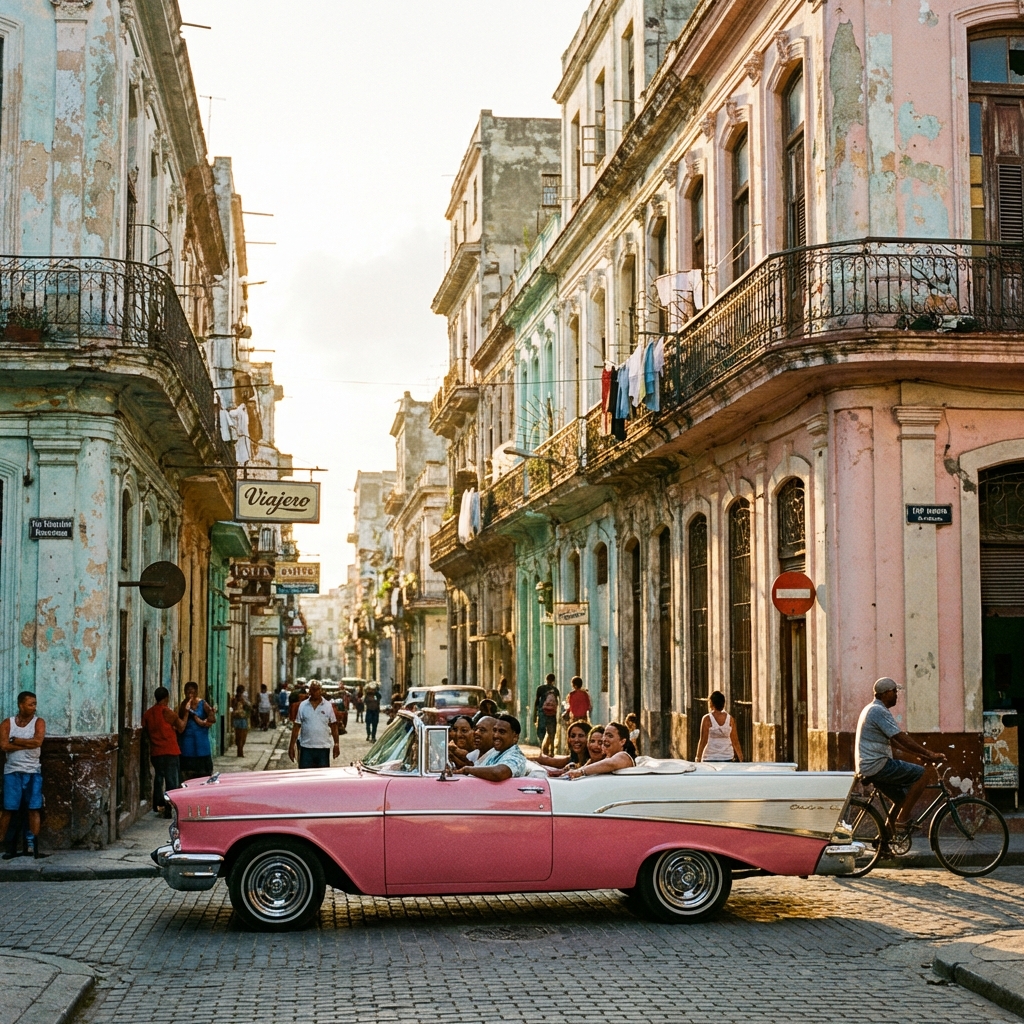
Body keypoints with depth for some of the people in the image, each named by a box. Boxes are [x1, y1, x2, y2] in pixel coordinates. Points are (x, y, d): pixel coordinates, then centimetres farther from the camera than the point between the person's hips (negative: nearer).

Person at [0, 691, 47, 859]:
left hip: (33, 771, 1)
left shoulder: (38, 722, 3)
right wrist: (28, 744, -13)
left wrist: (15, 740, -9)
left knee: (34, 809, -1)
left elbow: (38, 741, -15)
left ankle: (32, 845, 1)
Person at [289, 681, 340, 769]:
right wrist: (292, 746, 0)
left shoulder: (328, 706, 0)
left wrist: (336, 744, -3)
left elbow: (333, 726, 4)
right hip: (306, 748, 0)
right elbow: (296, 727, 3)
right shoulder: (302, 705, 1)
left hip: (323, 748, 0)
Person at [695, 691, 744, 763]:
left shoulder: (707, 719, -8)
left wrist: (698, 758, -4)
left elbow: (703, 740, -9)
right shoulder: (730, 719, 2)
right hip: (727, 758, 3)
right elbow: (735, 741, 5)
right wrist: (741, 759, 14)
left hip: (710, 758, -3)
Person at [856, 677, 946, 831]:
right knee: (922, 775, -10)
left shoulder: (872, 710, 20)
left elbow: (896, 740, 22)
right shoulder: (880, 711, -14)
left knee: (903, 798, 18)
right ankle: (901, 822, -9)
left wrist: (921, 754, 17)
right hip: (877, 765, -11)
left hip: (868, 768, 11)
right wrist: (930, 754, -13)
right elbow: (903, 739, -17)